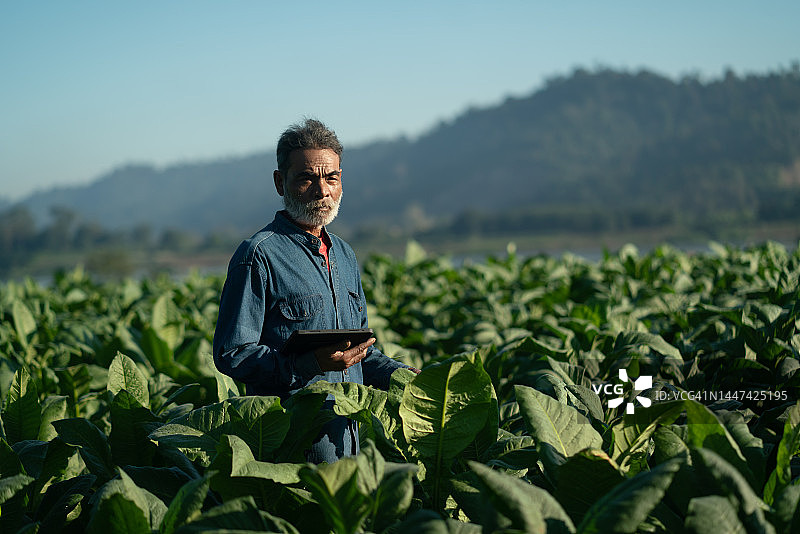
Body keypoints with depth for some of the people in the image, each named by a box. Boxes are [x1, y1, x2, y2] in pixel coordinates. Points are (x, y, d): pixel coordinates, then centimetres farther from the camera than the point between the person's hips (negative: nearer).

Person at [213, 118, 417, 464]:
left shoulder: (344, 255, 17)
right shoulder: (259, 255, -9)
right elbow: (232, 355, -15)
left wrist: (400, 375, 6)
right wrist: (312, 364, -25)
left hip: (348, 432, 7)